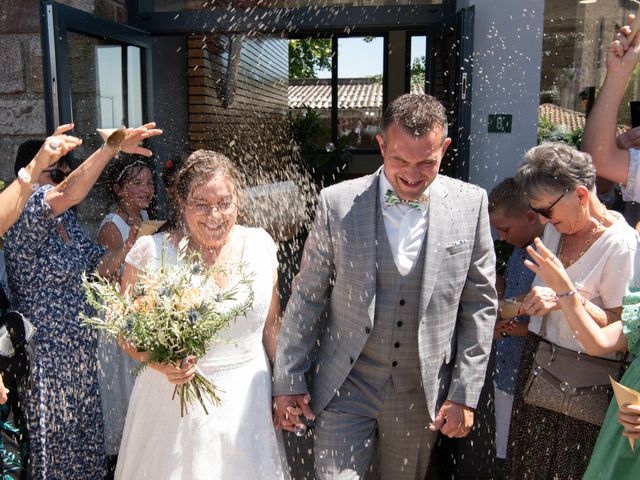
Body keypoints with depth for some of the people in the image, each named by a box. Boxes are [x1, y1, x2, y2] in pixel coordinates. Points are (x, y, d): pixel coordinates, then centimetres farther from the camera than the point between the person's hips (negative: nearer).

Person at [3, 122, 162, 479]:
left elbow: (98, 266, 7)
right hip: (48, 357, -8)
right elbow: (69, 193, -38)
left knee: (86, 436, 20)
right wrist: (114, 146, -40)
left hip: (81, 352, 8)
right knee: (55, 440, 10)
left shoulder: (66, 219, 5)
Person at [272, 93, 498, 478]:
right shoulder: (339, 203, -10)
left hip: (422, 392, 2)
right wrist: (288, 381, -1)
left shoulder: (470, 205, -6)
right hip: (346, 388, -1)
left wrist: (465, 394, -2)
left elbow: (480, 305, -1)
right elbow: (307, 298, -3)